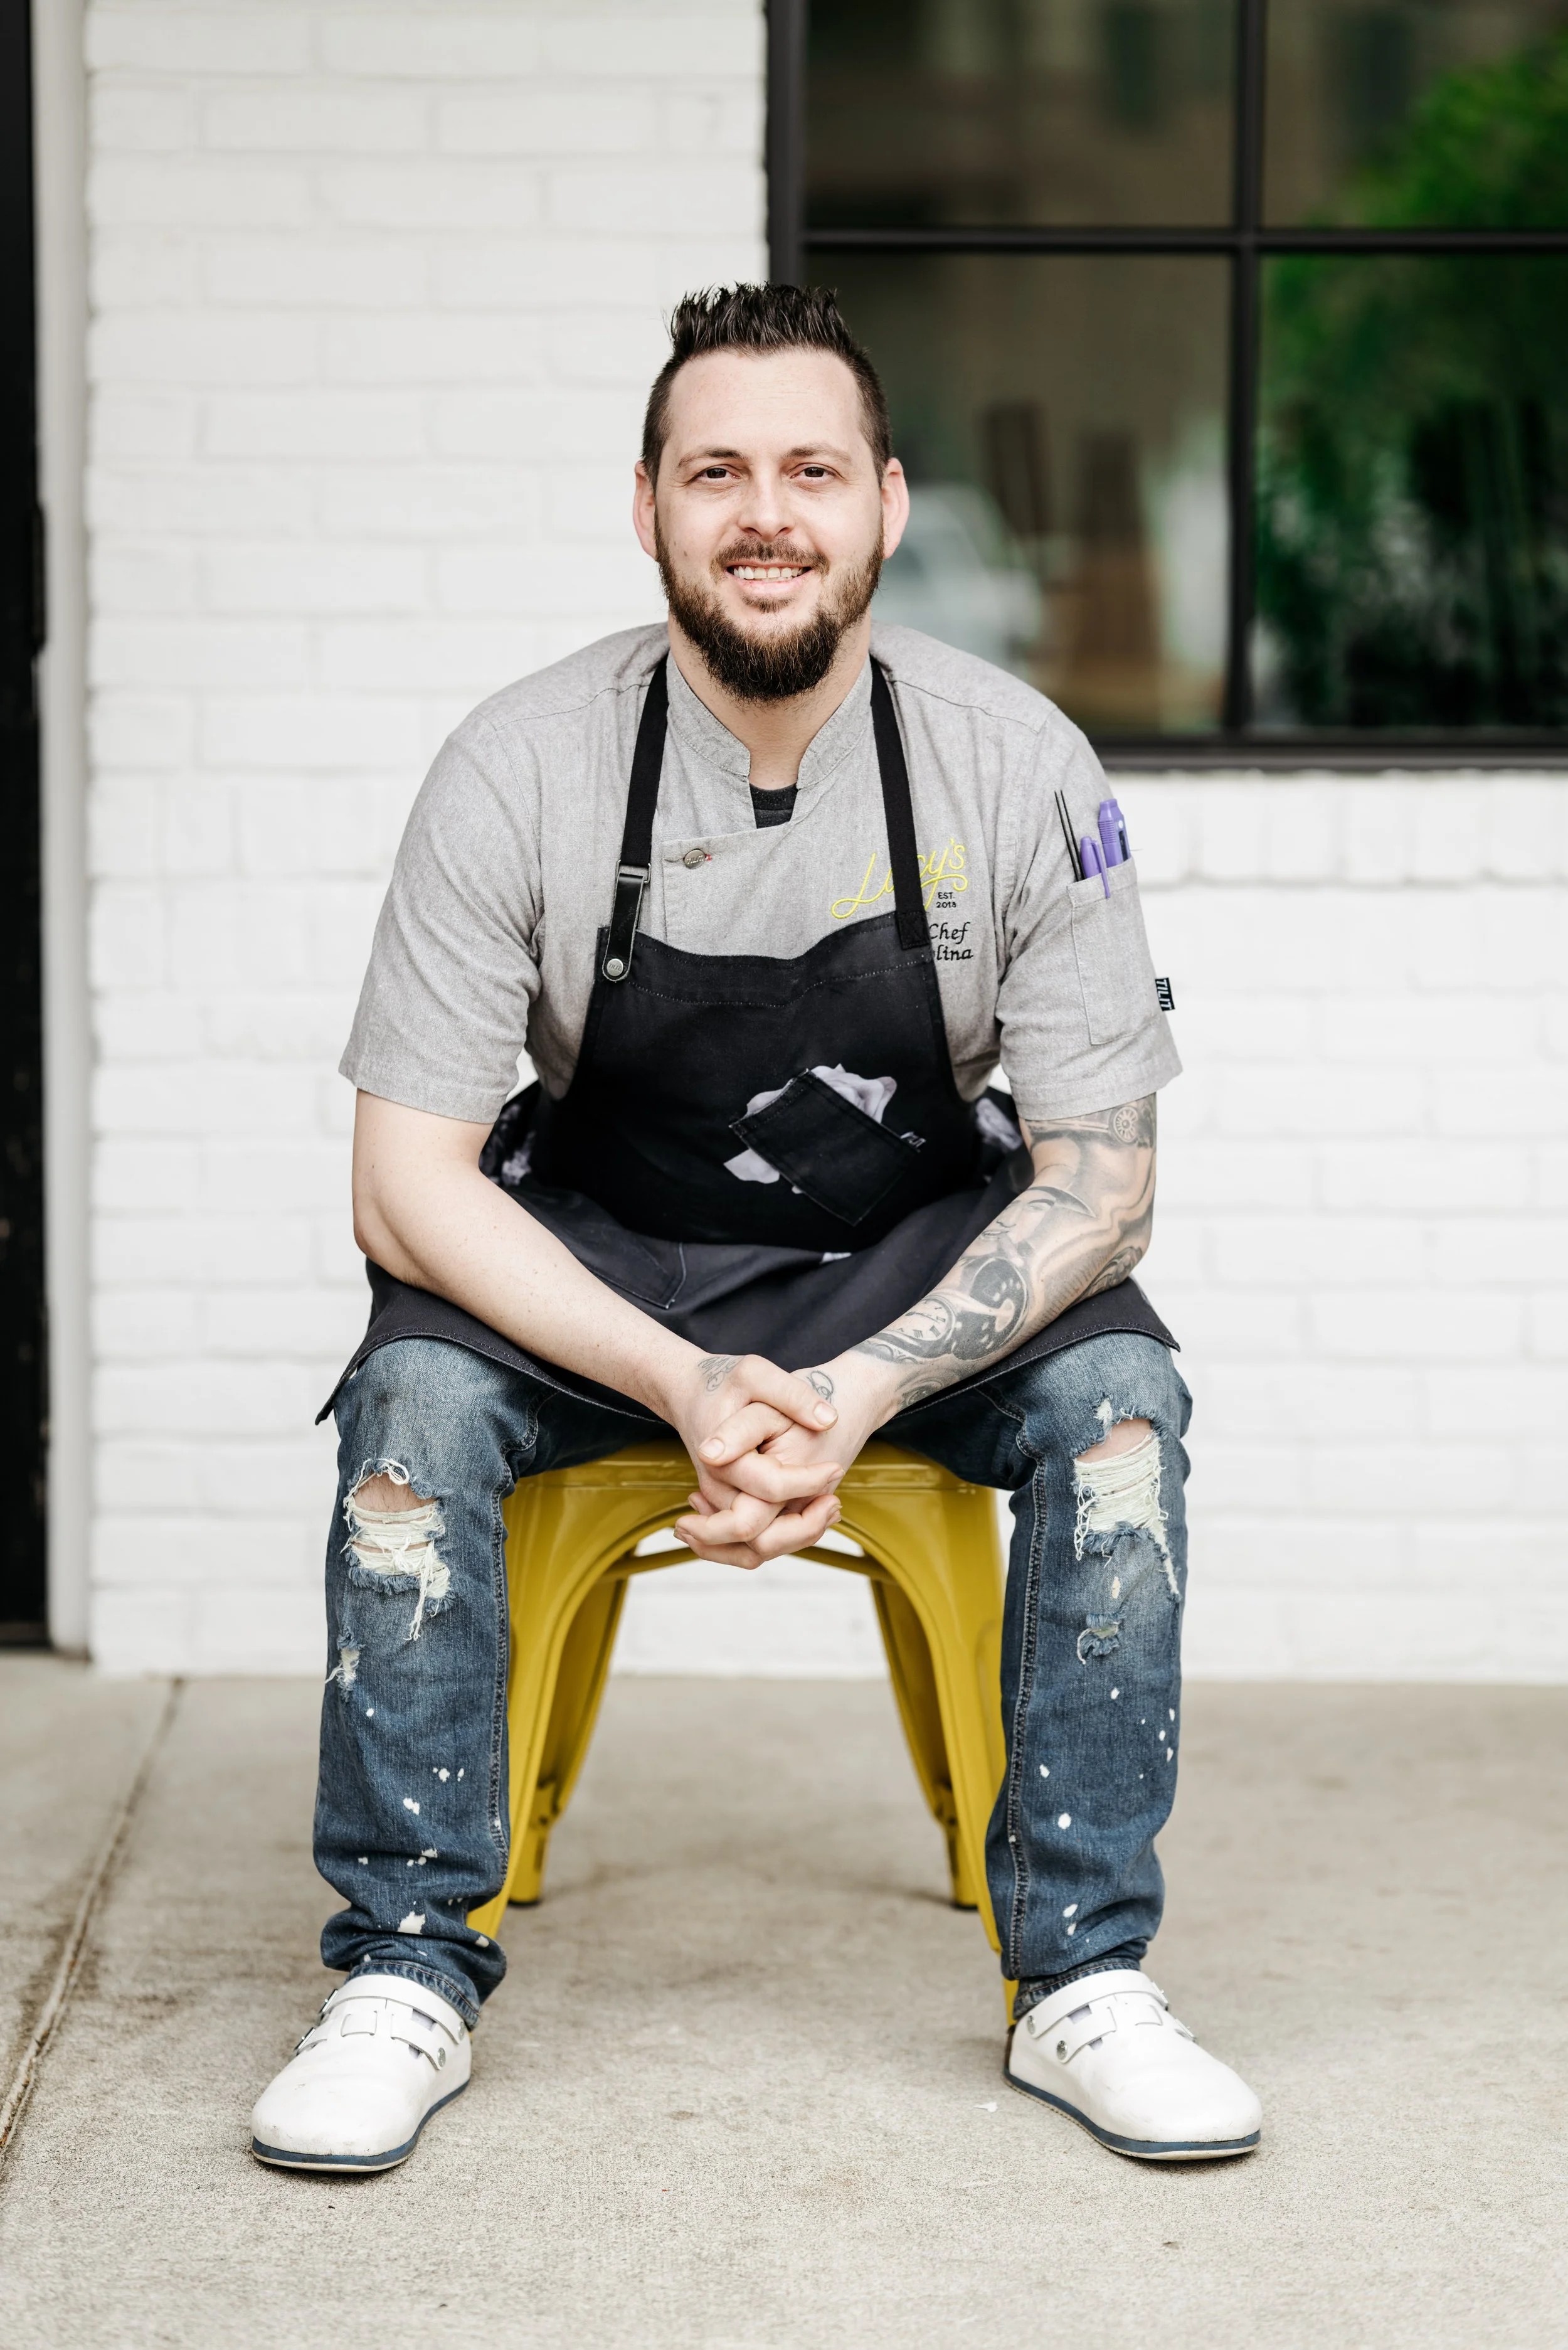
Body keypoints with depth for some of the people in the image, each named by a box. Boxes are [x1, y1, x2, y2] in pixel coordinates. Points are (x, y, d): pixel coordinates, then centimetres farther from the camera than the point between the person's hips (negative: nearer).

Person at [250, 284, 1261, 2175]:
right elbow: (409, 1176, -17)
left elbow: (1097, 1171, -13)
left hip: (919, 1264, 1)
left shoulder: (1014, 766, -15)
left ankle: (1085, 1980, -14)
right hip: (591, 1257, 0)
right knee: (413, 1389, -29)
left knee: (1116, 1386, -26)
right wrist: (682, 1384, -31)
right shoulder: (519, 771, -17)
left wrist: (853, 1395, -29)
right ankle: (407, 1972, -14)